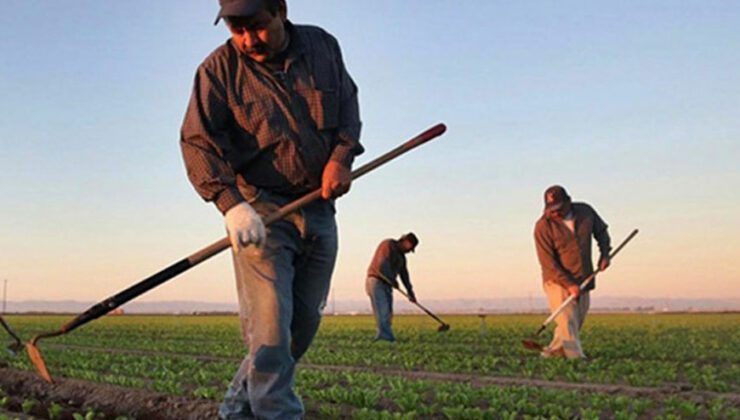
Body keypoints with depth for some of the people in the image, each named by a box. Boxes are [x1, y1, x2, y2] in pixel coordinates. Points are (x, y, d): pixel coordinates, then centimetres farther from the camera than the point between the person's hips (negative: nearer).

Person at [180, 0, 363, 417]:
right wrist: (231, 203, -30)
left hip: (320, 210, 5)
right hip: (260, 211, -5)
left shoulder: (323, 46, 5)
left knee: (304, 325, 8)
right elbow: (198, 143, -15)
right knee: (270, 329, -14)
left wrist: (342, 156, -5)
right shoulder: (219, 69, -8)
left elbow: (348, 103, 14)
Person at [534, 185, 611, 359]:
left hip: (583, 281, 5)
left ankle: (551, 353, 22)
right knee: (568, 325, -11)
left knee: (577, 323, 10)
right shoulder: (543, 226, -17)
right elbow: (548, 262, -17)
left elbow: (601, 231, 18)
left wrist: (605, 253, 1)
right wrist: (569, 284, -22)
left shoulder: (586, 211, -3)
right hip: (558, 282, -5)